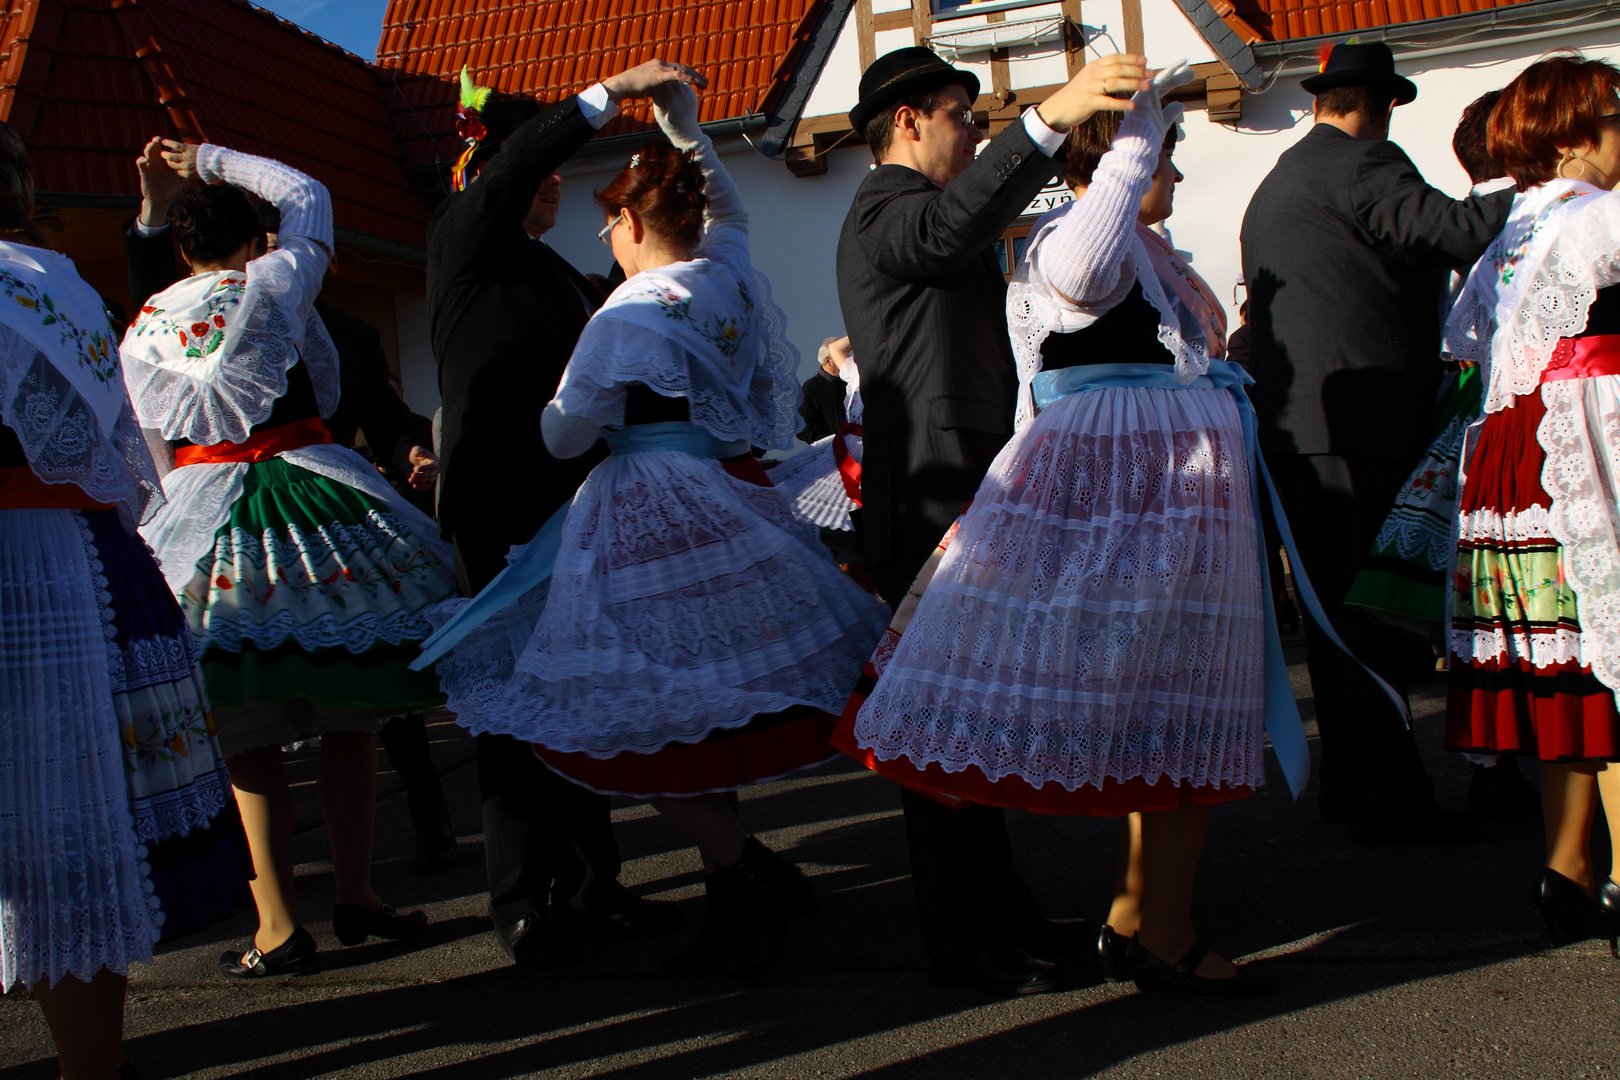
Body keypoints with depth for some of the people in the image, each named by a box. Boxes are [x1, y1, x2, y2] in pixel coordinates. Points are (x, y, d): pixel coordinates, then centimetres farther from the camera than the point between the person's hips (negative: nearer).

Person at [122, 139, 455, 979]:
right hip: (309, 492, -2)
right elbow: (305, 193, 17)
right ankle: (355, 895, 13)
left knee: (247, 736, 4)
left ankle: (278, 926, 3)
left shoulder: (143, 328, 10)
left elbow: (150, 443, 13)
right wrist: (215, 160, 24)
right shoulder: (275, 281, 1)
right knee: (346, 716, 8)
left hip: (201, 509, 2)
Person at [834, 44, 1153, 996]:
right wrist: (1051, 117, -41)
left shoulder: (912, 216, 25)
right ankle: (962, 942, 1)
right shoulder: (884, 210, -9)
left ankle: (1002, 910, 24)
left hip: (963, 505, 11)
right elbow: (954, 223, -33)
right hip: (933, 508, -11)